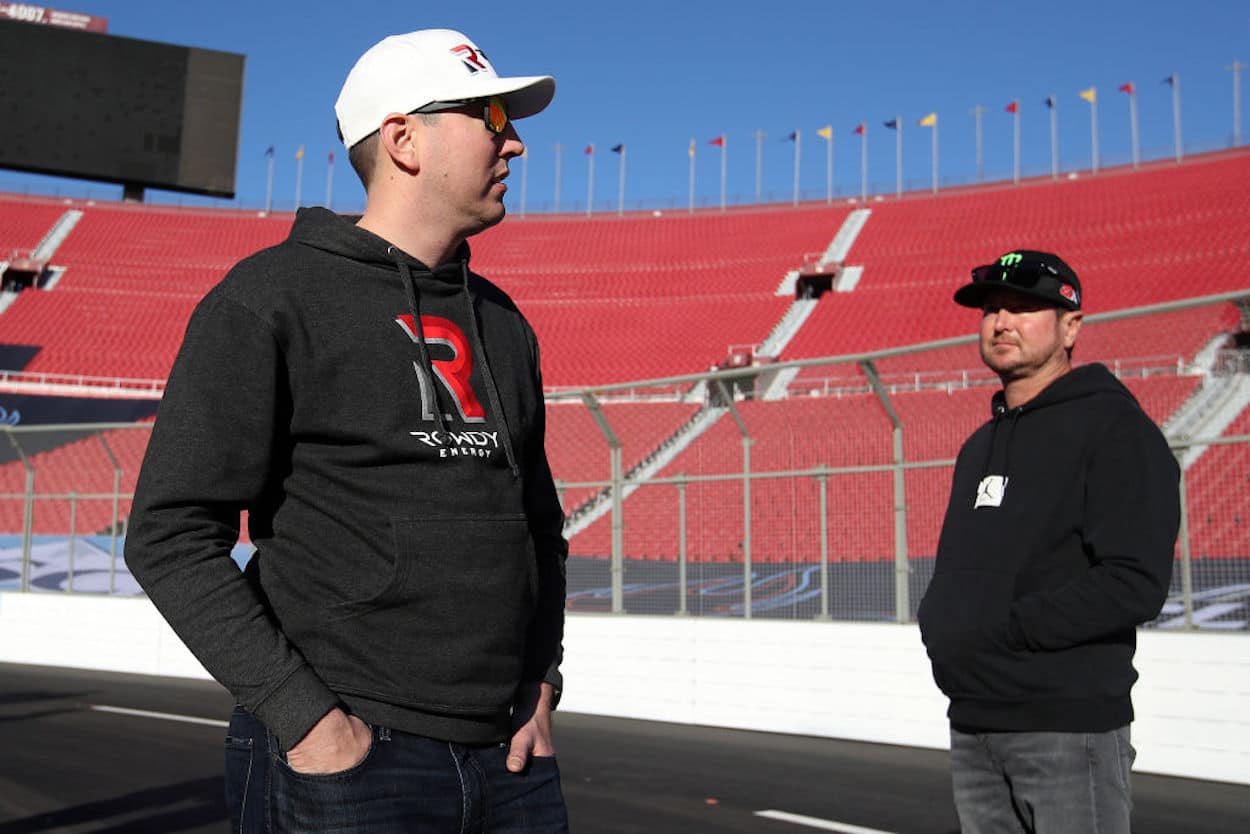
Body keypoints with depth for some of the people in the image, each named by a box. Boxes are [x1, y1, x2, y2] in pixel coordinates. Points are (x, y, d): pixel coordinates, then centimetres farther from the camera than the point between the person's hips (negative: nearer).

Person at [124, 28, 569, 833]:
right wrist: (307, 720, -16)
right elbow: (173, 534, -12)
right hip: (346, 762, -6)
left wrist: (542, 680, 7)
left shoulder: (502, 322, 12)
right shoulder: (272, 298, -7)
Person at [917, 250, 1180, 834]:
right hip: (972, 724, 8)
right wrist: (938, 620, 2)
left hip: (1069, 726, -7)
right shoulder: (980, 445, 18)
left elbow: (1135, 584, -19)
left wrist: (1001, 630, -18)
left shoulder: (1113, 428, -8)